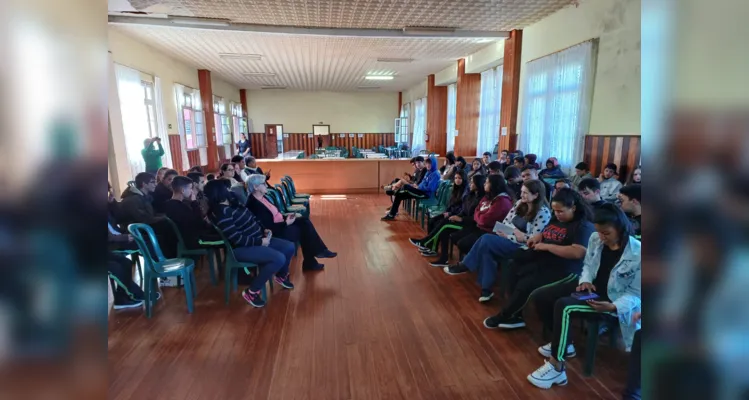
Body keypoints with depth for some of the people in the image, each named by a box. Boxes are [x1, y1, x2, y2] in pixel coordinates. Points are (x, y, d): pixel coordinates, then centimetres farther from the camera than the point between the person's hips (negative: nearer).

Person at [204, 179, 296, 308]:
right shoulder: (221, 212, -23)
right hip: (241, 248, -10)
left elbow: (252, 218, 17)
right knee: (279, 258, -28)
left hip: (256, 239, 10)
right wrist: (260, 242, -21)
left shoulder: (232, 202, 7)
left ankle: (281, 276, 32)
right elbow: (236, 239, -26)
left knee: (290, 247, 4)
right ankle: (251, 292, -13)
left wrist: (263, 230, 3)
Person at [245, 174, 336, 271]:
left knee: (304, 222, -4)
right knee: (302, 229, -14)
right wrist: (286, 223, -21)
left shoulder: (262, 197, 8)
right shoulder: (254, 204, -23)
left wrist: (287, 216, 3)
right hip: (273, 233, -9)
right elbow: (268, 227, -26)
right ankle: (309, 262, 4)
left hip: (279, 223, 9)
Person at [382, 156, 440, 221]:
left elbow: (429, 188, -22)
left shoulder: (435, 174, -13)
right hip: (422, 191, 10)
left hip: (426, 193, -10)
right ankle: (391, 214, 0)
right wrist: (416, 186, 2)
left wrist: (417, 187, -12)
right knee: (399, 194, -1)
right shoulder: (429, 172, 17)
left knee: (406, 186, -23)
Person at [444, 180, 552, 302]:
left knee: (486, 239, -25)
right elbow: (505, 222, 11)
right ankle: (487, 289, -17)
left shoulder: (543, 212, -11)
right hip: (507, 240, 7)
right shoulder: (520, 204, 10)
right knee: (487, 250, -24)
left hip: (522, 248, -7)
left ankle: (465, 265, -8)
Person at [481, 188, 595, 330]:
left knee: (525, 284, -22)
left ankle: (502, 317, 0)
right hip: (543, 260, 10)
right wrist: (538, 236, 5)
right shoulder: (556, 219, 13)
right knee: (514, 272, -8)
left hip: (564, 269, -9)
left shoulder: (584, 226, -14)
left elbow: (577, 253, -26)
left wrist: (547, 246, -22)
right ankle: (515, 316, 0)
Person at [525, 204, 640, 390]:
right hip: (591, 287, 7)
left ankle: (556, 367, -20)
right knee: (541, 297, -4)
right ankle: (563, 343, 17)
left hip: (612, 299, -7)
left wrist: (613, 306, -29)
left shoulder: (637, 254, -21)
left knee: (564, 306, -31)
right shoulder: (595, 239, -5)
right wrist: (585, 280, -10)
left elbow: (636, 293, -13)